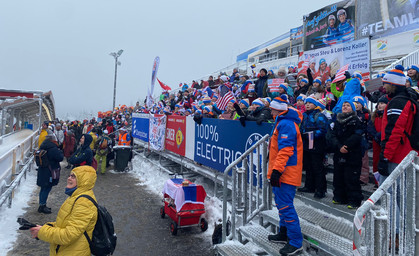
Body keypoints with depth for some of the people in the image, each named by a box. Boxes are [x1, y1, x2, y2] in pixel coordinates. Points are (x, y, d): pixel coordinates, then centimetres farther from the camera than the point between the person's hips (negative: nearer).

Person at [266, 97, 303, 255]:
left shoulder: (285, 124, -17)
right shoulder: (283, 122, 18)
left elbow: (285, 149, -26)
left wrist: (277, 170, -30)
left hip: (286, 173, -11)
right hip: (283, 172, 11)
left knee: (285, 206, -8)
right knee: (282, 203, 19)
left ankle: (296, 242, 0)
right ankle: (284, 234, 32)